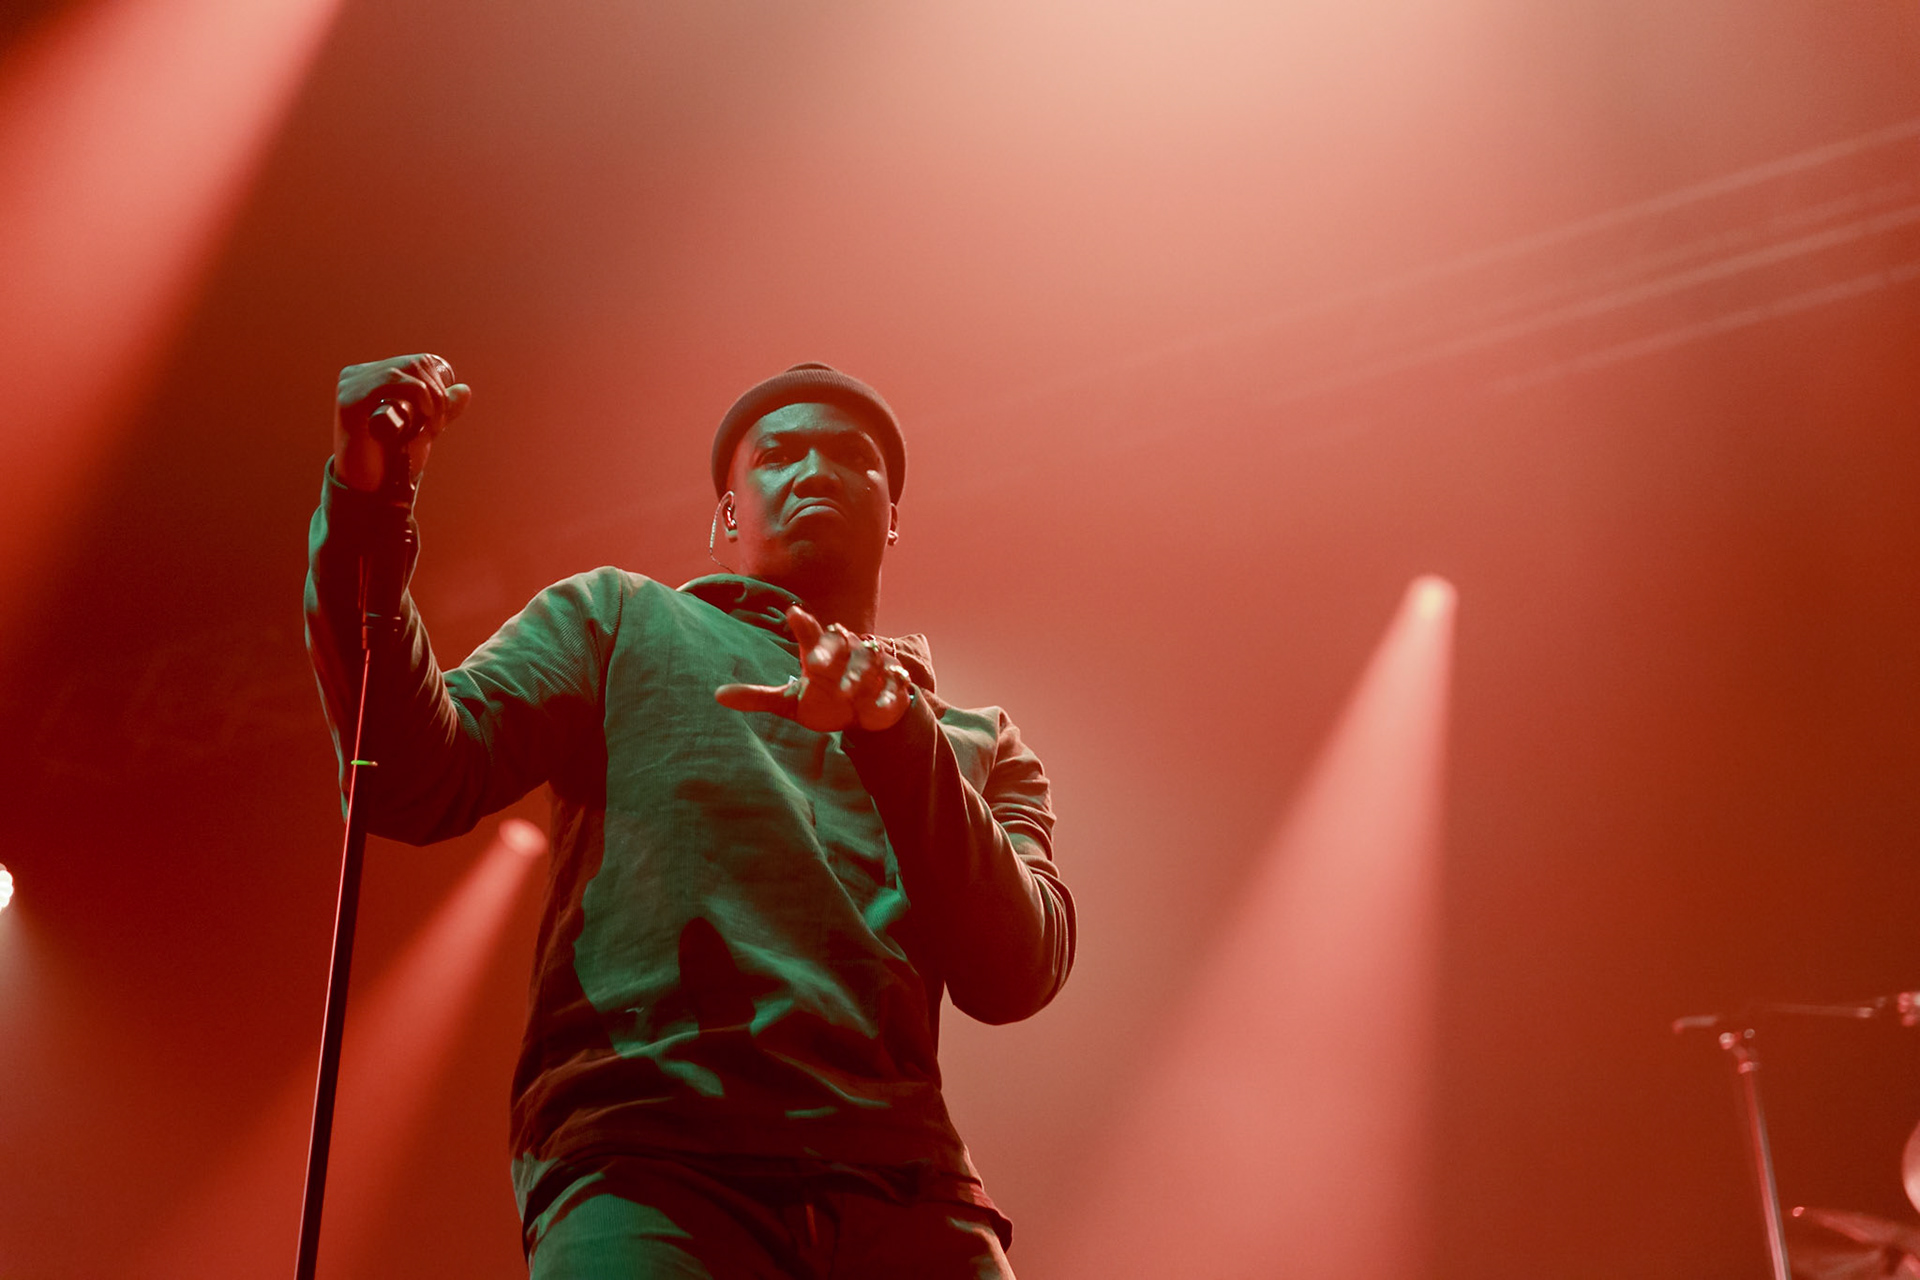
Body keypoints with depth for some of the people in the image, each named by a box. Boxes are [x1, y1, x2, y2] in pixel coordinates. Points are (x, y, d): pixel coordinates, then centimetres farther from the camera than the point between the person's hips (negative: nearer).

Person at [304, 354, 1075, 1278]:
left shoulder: (976, 744, 26)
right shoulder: (618, 618, 22)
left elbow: (1014, 978, 7)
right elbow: (416, 786, 6)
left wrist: (897, 740, -8)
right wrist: (364, 509, -7)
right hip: (643, 1157, -2)